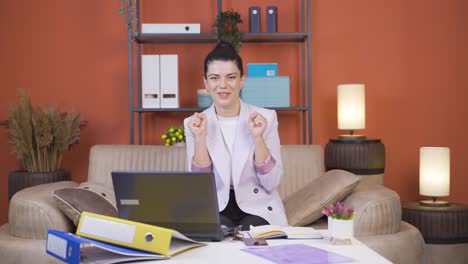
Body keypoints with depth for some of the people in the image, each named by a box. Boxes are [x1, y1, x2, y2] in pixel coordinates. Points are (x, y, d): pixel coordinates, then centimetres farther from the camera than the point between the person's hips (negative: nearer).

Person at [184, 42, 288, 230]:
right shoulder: (194, 124, 0)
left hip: (257, 209, 0)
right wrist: (200, 137, -15)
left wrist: (257, 137, -17)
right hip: (215, 209, 0)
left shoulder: (266, 118, -3)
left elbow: (271, 183, -6)